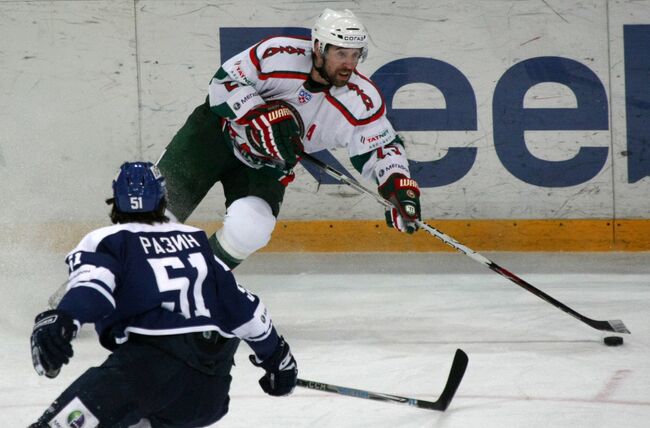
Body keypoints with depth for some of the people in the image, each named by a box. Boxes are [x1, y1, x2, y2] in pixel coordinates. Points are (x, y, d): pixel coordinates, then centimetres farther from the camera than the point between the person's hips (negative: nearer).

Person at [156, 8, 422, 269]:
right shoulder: (280, 56, -26)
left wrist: (401, 185, -25)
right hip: (219, 130, -1)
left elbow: (382, 149, -8)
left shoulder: (362, 102, -18)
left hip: (267, 167, 2)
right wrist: (262, 115, -31)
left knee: (248, 229, -24)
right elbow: (224, 82, -19)